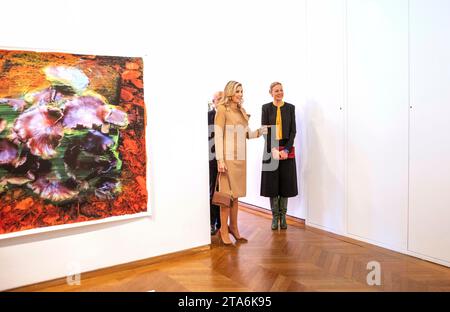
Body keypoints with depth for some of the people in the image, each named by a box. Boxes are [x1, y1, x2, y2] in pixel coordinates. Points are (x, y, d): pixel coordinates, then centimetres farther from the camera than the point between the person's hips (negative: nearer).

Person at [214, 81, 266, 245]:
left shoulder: (242, 111, 15)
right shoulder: (222, 110, -5)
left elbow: (247, 134, 18)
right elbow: (218, 136, -10)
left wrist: (260, 131, -1)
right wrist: (220, 160, -16)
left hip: (241, 157, 7)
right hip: (228, 157, -7)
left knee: (235, 193, 12)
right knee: (227, 193, -2)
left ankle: (233, 227, 23)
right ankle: (224, 230, 8)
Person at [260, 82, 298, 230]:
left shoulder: (290, 108, 5)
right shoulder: (266, 108, 3)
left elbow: (293, 131, 2)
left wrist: (286, 150, -10)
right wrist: (273, 150, -13)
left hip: (287, 150, 1)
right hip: (271, 149, -1)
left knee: (286, 183, 4)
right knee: (272, 183, 2)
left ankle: (283, 216, 15)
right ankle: (275, 216, 13)